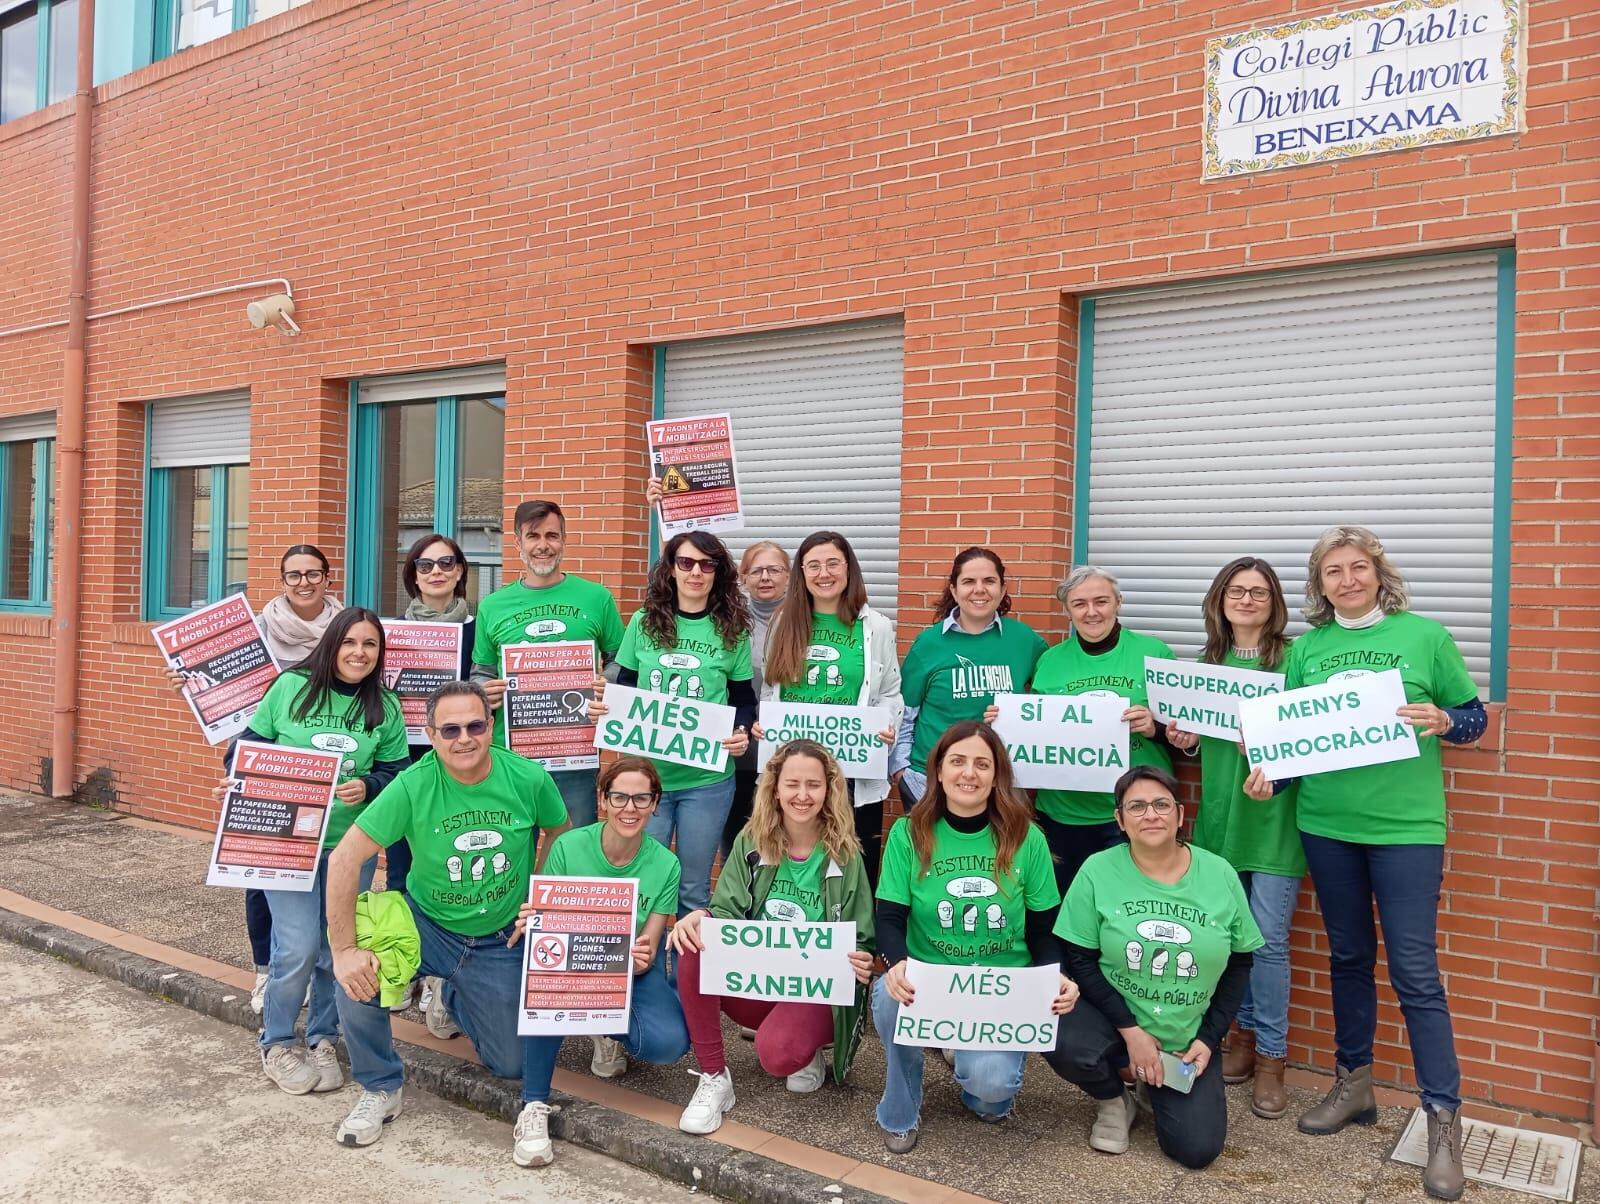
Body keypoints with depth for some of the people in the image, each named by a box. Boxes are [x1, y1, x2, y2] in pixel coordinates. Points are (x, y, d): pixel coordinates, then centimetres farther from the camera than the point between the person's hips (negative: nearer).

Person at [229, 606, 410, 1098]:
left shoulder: (385, 707, 2)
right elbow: (251, 743, 4)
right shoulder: (290, 687, -3)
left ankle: (322, 1039, 30)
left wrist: (367, 787, -18)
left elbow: (396, 773, 2)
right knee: (299, 946, -8)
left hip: (352, 844, 3)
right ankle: (277, 1043, 17)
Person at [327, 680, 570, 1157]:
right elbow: (344, 858, -21)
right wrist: (344, 949, -25)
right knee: (358, 975, -30)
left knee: (513, 1064, 7)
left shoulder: (528, 779, -17)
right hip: (427, 925, -1)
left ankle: (453, 997, 39)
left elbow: (560, 836, 2)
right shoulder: (412, 786, -22)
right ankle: (381, 1089, -1)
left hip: (501, 942, 2)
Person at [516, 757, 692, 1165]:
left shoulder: (665, 865, -9)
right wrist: (529, 924, -30)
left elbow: (646, 952, -8)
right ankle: (534, 1106, -22)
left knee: (670, 1042, -27)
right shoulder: (569, 847, -13)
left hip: (631, 972, 1)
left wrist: (642, 956, -32)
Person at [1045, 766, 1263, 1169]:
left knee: (1197, 1149, -12)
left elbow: (1239, 964, 3)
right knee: (1063, 1044, -33)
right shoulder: (1098, 871, -12)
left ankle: (1157, 1089, 24)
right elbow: (1079, 960, -10)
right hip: (1113, 1018, -2)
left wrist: (1209, 1038, -4)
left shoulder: (1220, 875, -5)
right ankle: (1114, 1101, 4)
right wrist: (1131, 1031, -17)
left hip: (1188, 1038, 2)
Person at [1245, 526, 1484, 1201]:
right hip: (1326, 825, 3)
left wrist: (1442, 721, -18)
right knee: (1348, 956, 14)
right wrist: (1267, 773, -7)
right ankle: (1354, 1085, 29)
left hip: (1406, 826, -3)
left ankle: (1443, 1120, 7)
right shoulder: (1306, 648, 6)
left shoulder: (1425, 636, -1)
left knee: (1415, 973, -3)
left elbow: (1475, 720, 3)